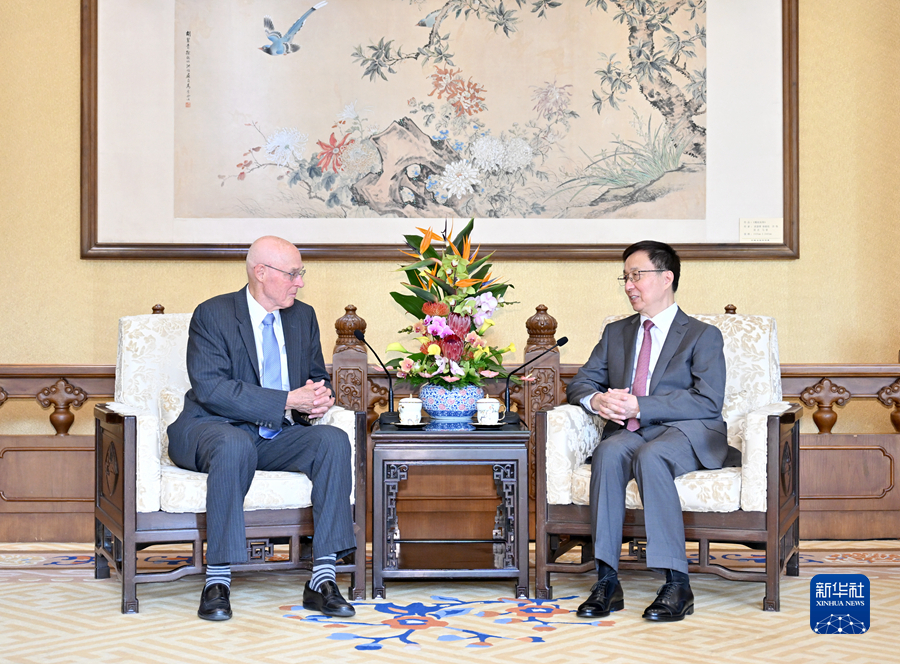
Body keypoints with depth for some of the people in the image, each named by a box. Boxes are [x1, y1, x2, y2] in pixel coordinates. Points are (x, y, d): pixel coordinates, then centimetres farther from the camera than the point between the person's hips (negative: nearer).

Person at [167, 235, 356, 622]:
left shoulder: (303, 317, 10)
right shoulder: (212, 315, -9)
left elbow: (318, 378, 18)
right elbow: (210, 389, -20)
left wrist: (319, 397, -9)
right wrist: (288, 401, -25)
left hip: (278, 436, 5)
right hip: (212, 429, -5)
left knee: (334, 441, -23)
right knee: (235, 445, -39)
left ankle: (322, 580, -25)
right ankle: (217, 581, -31)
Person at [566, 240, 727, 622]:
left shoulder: (702, 336, 6)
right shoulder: (616, 333, 23)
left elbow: (709, 402, -8)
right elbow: (579, 384, 19)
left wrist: (640, 406, -17)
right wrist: (596, 399, -8)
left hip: (687, 433, -4)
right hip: (630, 431, 4)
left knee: (649, 456, -37)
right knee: (608, 453, -32)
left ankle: (676, 583, -37)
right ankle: (607, 582, -35)